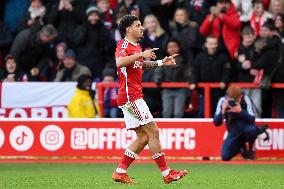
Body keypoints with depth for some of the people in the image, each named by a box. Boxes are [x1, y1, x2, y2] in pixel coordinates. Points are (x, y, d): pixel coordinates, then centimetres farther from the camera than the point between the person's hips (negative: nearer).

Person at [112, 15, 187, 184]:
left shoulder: (136, 47, 18)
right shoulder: (124, 45, -11)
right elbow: (120, 62, -33)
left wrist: (161, 62, 28)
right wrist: (141, 54, -30)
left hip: (134, 97, 10)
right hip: (130, 96, -10)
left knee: (143, 136, 9)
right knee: (153, 131, -9)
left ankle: (120, 172, 10)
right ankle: (167, 173, -7)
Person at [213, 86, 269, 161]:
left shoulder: (245, 99, -19)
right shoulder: (223, 101, -14)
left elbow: (252, 120, -26)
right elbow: (216, 123, -17)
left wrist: (240, 111, -42)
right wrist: (223, 111, -34)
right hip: (234, 132, 2)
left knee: (251, 129, -40)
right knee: (225, 157, -15)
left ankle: (251, 149, -6)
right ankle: (241, 146, 18)